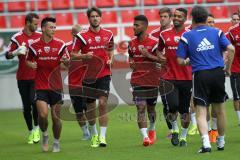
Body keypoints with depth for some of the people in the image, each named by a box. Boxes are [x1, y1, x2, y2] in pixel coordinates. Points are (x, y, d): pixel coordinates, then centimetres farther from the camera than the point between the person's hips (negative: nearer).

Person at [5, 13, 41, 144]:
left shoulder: (40, 36, 5)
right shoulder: (17, 38, -2)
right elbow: (8, 55, -3)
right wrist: (17, 51, -22)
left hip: (37, 76, 0)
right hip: (22, 77, 0)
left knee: (34, 101, -17)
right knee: (26, 106, 5)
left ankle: (36, 127, 2)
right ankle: (31, 132, 18)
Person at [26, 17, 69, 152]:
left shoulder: (60, 44, 0)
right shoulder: (34, 45, 0)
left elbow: (68, 63, 2)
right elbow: (28, 60, 14)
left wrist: (65, 61, -22)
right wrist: (30, 64, -9)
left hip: (56, 86, 1)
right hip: (41, 86, -1)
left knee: (56, 117, 4)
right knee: (43, 114, -15)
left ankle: (56, 142, 24)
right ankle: (45, 135, 14)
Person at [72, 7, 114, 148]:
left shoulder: (108, 34, 5)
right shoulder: (82, 36, -3)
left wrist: (110, 60, 1)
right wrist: (85, 56, -19)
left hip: (104, 74, 0)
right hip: (89, 76, 0)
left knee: (103, 103, -14)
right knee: (90, 107, 8)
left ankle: (102, 136, -13)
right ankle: (94, 134, 29)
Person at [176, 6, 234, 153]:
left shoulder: (187, 37, 1)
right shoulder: (217, 32, 6)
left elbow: (180, 61, -1)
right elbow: (231, 49, -6)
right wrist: (228, 68, 6)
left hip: (201, 76, -2)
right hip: (218, 73, 2)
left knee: (201, 112, -2)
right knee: (220, 109, 17)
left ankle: (206, 143, -21)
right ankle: (221, 142, 28)